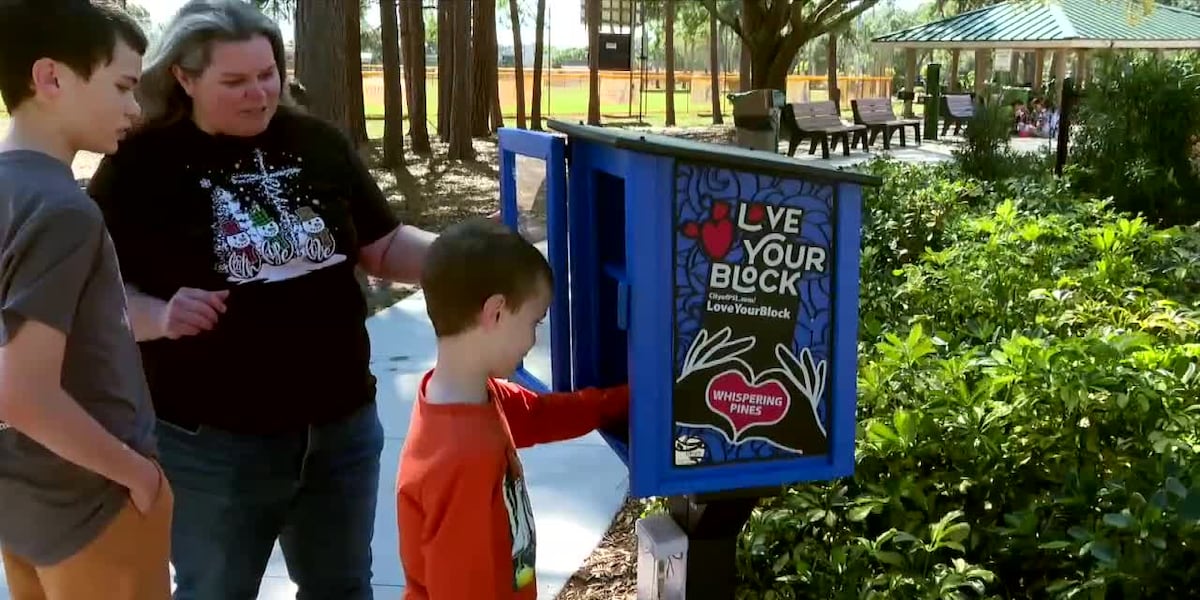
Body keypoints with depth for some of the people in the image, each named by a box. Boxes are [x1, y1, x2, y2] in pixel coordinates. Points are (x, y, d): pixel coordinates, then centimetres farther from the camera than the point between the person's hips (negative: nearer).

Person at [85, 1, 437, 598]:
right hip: (209, 443, -3)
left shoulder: (319, 144, 1)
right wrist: (159, 316, -26)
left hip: (341, 425, 4)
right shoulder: (141, 164, -9)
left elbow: (383, 247, 6)